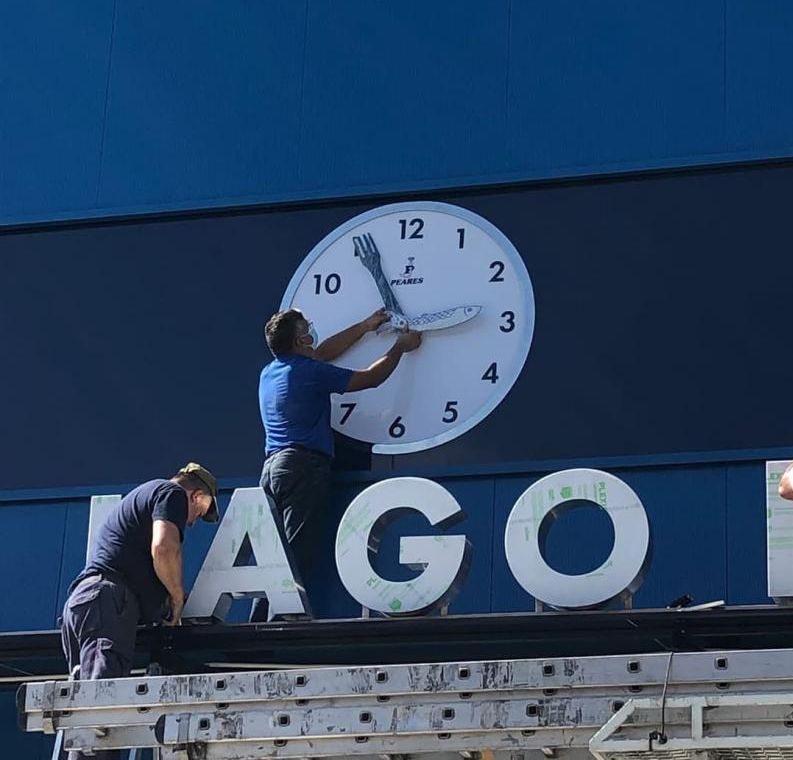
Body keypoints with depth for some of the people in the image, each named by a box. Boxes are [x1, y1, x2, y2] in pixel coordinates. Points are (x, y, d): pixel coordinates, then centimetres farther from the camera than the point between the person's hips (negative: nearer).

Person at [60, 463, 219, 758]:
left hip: (78, 601, 10)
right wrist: (178, 597, 2)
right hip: (107, 600, -10)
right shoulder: (172, 493, 7)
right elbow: (163, 548, -11)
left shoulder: (141, 496, 38)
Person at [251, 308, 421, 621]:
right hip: (304, 466, -8)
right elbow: (371, 378, 3)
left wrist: (366, 326, 39)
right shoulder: (311, 372, -5)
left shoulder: (269, 373, 19)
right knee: (295, 557, -13)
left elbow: (321, 354, 33)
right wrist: (400, 347, 19)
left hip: (272, 467, 8)